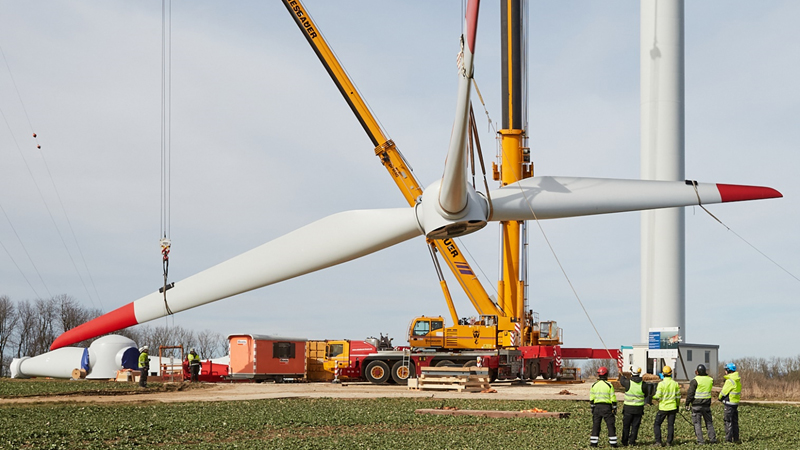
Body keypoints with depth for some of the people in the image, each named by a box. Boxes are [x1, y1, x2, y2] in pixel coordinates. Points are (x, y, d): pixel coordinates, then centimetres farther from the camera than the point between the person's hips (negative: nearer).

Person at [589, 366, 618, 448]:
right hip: (607, 407, -3)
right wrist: (614, 408, 3)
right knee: (610, 425, 4)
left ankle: (593, 442, 4)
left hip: (597, 406, 3)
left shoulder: (594, 385, 4)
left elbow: (591, 399, 7)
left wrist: (592, 407, 15)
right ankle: (613, 442, 3)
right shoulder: (609, 385, -6)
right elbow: (613, 398, -5)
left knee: (596, 425, 7)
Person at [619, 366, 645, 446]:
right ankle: (632, 441, 7)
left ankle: (625, 441, 15)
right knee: (635, 426, 9)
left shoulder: (628, 383, -14)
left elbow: (622, 380, 9)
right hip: (639, 409, 1)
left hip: (628, 408, -1)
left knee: (626, 425, 11)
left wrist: (623, 377, 32)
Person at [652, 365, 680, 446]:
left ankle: (658, 441, -1)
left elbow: (658, 396, -15)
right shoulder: (675, 383, 1)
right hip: (672, 408, 4)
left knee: (657, 424, 6)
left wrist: (652, 396, 6)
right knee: (670, 425, 10)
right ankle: (669, 442, 9)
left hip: (663, 408, -4)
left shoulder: (661, 384, -13)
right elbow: (678, 396, 8)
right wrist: (677, 406, 21)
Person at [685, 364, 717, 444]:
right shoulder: (710, 380, 1)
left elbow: (690, 394, -12)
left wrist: (687, 404, -2)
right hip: (707, 405, 5)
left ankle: (700, 441, -4)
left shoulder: (695, 381, -13)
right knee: (709, 422, 15)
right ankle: (712, 439, 14)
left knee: (697, 423, 1)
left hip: (696, 405, -5)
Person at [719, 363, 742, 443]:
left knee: (728, 421, -3)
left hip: (729, 403, -9)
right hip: (736, 403, 9)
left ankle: (728, 439, -2)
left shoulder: (729, 381, -18)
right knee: (735, 421, 14)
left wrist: (720, 398, 9)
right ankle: (736, 438, 19)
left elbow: (723, 392, -12)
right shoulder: (738, 380, 10)